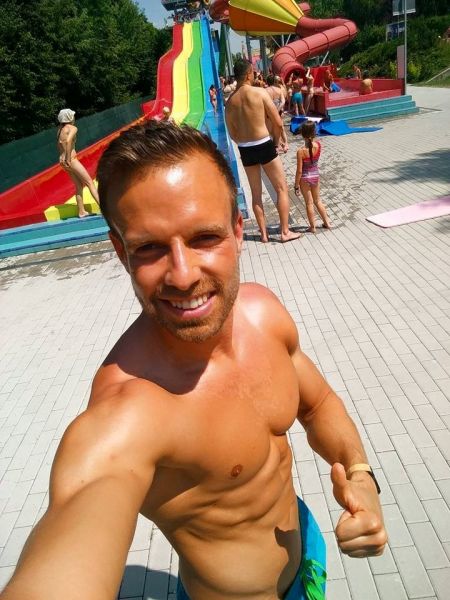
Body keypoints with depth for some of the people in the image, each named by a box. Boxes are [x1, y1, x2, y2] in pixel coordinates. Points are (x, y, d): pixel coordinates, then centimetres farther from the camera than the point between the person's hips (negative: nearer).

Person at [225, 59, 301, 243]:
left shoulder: (230, 101, 4)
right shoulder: (260, 93, -8)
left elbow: (232, 133, 8)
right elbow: (278, 123, -8)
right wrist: (276, 142, 7)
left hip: (245, 150, 5)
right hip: (264, 146, -4)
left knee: (256, 193, 14)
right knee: (282, 189, 7)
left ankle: (263, 233, 18)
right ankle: (285, 231, 6)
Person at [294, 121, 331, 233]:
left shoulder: (301, 151, -22)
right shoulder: (318, 145, -10)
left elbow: (299, 171, -18)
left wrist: (296, 185, -8)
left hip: (305, 179, -4)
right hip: (316, 176, 5)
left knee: (309, 203, 8)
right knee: (317, 201, 22)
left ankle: (312, 227, 17)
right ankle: (327, 222, 30)